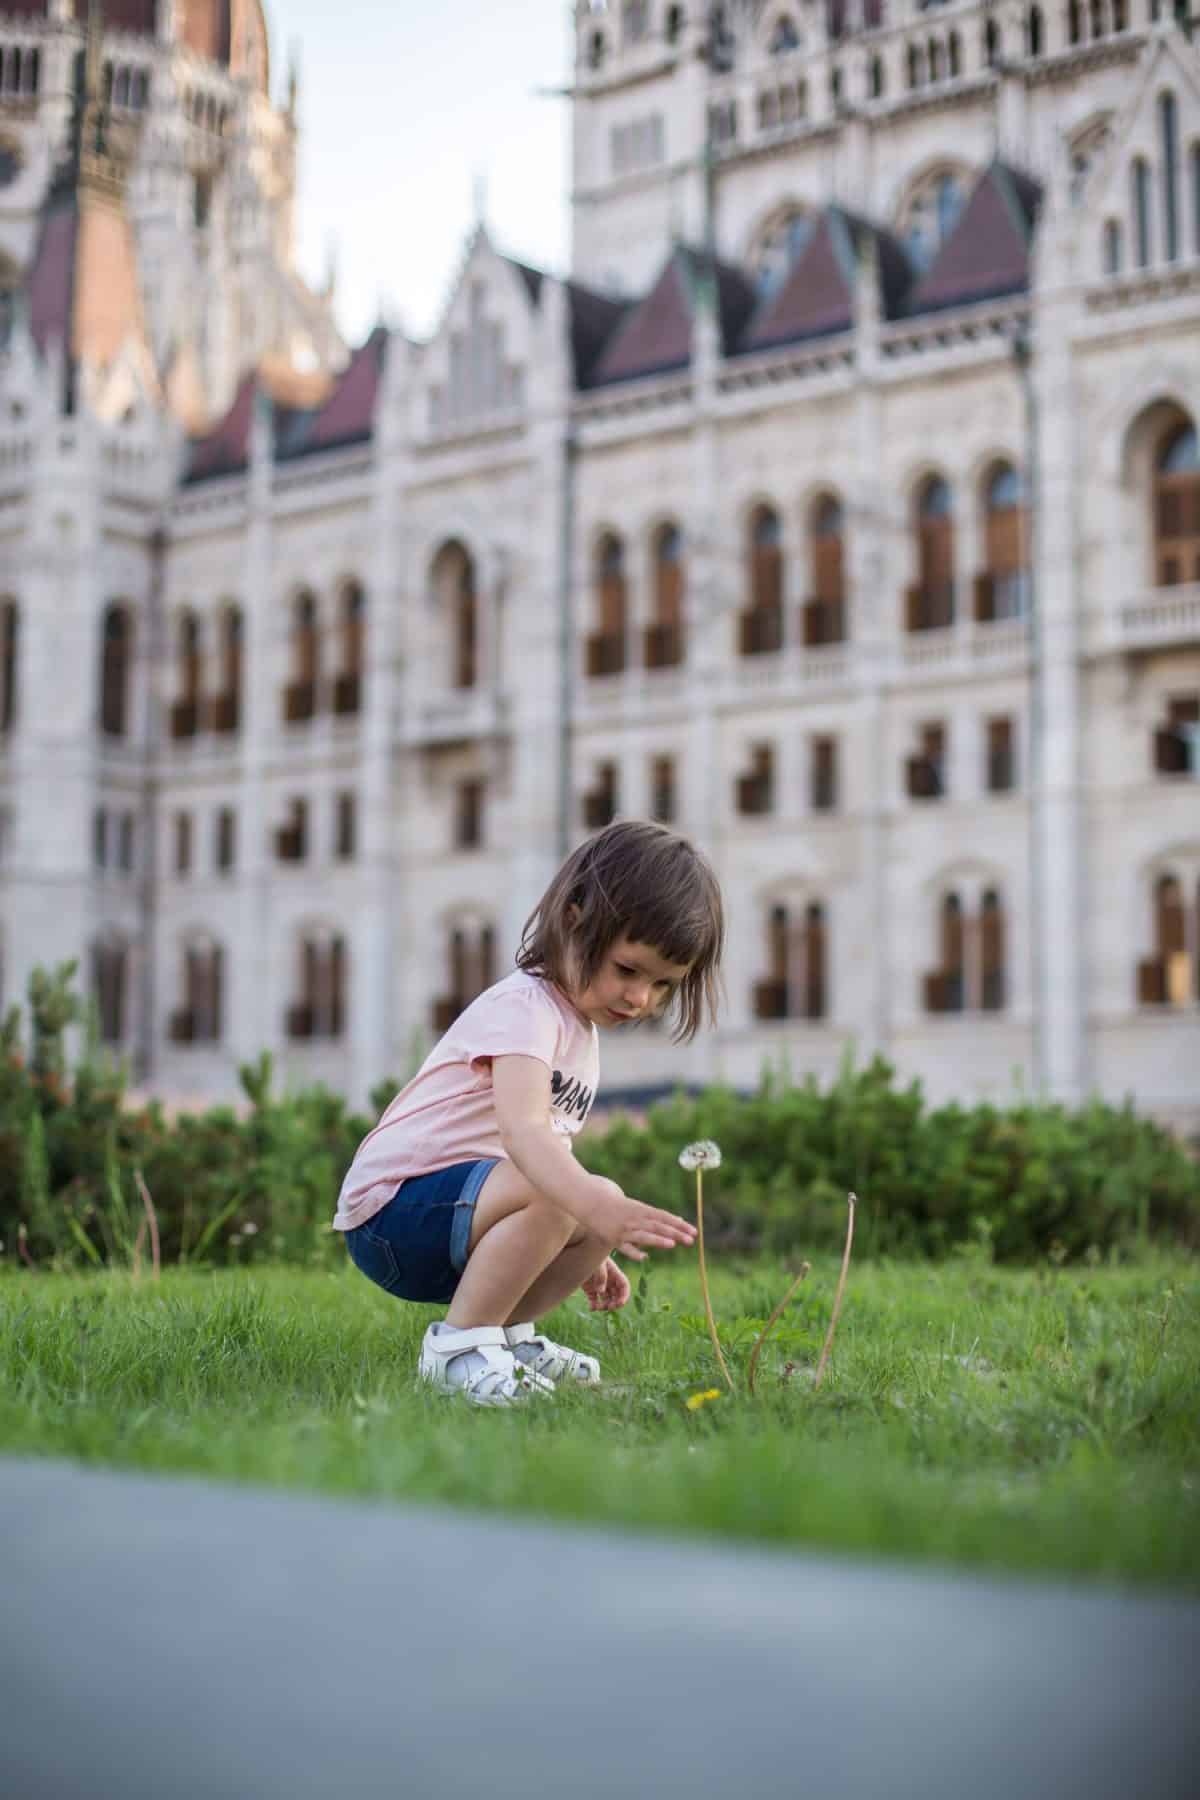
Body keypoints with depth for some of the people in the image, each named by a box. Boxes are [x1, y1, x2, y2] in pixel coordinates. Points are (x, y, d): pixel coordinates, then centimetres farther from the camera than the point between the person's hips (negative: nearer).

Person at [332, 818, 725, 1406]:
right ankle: (459, 1345, -17)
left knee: (612, 1212, -3)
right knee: (553, 1196, -32)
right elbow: (523, 1131, -37)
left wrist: (586, 1256, 19)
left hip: (456, 1212, 10)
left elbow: (546, 1150, 24)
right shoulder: (525, 1007, -19)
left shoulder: (581, 1027, 13)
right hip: (393, 1209, -10)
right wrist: (598, 1209, -53)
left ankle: (504, 1332, 12)